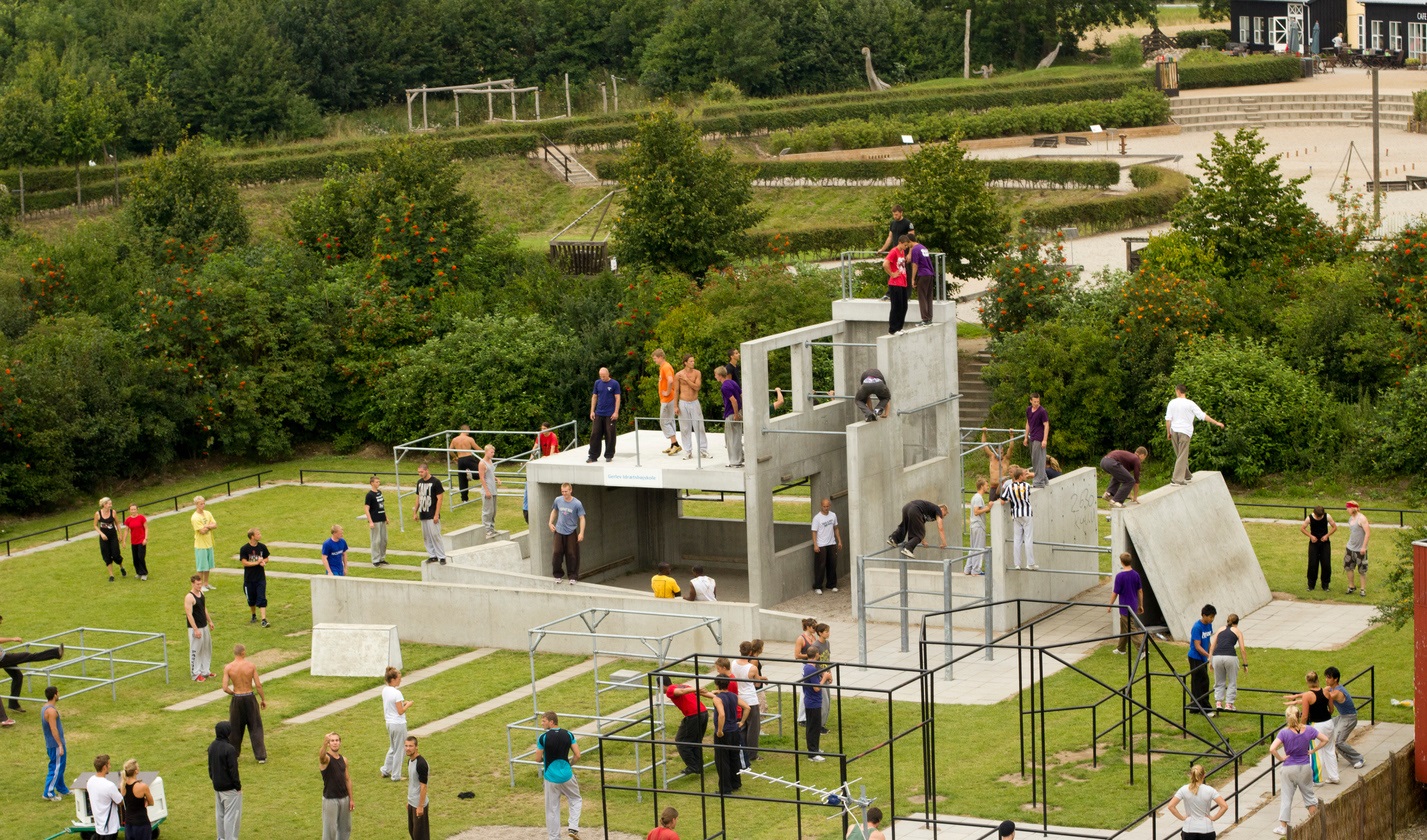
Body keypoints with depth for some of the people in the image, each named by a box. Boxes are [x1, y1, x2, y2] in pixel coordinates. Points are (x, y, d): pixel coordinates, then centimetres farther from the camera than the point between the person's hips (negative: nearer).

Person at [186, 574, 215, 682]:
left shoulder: (201, 594, 6)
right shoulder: (189, 597, -20)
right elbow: (189, 614, -22)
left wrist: (210, 621, 19)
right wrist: (196, 629, -24)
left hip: (204, 626, 9)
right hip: (195, 628, -9)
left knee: (207, 649, 16)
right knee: (195, 651, 0)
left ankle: (205, 671, 28)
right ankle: (196, 674, 8)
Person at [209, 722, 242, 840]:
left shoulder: (212, 747, 3)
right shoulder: (229, 749, -23)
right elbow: (233, 770, -20)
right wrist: (238, 786, -11)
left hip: (217, 786, 8)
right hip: (229, 788, -8)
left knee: (220, 813, 18)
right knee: (231, 815, -1)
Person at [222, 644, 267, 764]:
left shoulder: (228, 668, -9)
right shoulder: (251, 666, -9)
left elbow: (225, 688, -12)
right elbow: (258, 685, -8)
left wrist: (233, 693, 9)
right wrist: (263, 699, 5)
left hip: (237, 700, 0)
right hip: (250, 698, 0)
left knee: (235, 728, 16)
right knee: (255, 727, 9)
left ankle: (232, 755, 26)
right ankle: (261, 756, 9)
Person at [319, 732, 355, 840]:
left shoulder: (343, 760, 5)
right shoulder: (326, 759, -14)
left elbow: (347, 779, 10)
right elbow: (321, 756, -40)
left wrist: (351, 799, 7)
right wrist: (324, 744, -61)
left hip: (344, 798, 6)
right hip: (330, 799, -6)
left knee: (345, 827, 16)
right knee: (330, 829, 0)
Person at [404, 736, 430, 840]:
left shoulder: (421, 764, -23)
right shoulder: (410, 760, 5)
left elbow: (423, 786, -21)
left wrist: (420, 806, -19)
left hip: (419, 804, -9)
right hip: (411, 803, 9)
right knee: (412, 830, 17)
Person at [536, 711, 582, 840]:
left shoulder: (543, 737, -12)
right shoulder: (568, 735, -3)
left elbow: (538, 759, -6)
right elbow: (577, 755, -3)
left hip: (551, 776, -2)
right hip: (566, 775, 2)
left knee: (552, 809, 9)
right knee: (575, 800, 23)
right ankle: (573, 828, 6)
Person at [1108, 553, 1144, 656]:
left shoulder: (1120, 576, -18)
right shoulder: (1136, 574, 0)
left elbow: (1115, 593, -13)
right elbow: (1140, 591, 7)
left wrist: (1110, 605, 0)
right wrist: (1141, 605, 17)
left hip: (1125, 608, -7)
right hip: (1133, 606, 7)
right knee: (1124, 628, 21)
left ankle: (1141, 650, -12)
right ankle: (1121, 649, 32)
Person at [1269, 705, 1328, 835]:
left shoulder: (1284, 732, -18)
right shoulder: (1308, 730, -9)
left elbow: (1272, 749, -27)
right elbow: (1325, 739, -1)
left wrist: (1281, 758, -12)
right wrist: (1313, 751, 3)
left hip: (1289, 769, -2)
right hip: (1305, 768, 2)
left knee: (1286, 797, 8)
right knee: (1309, 794, 20)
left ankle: (1283, 826, 12)